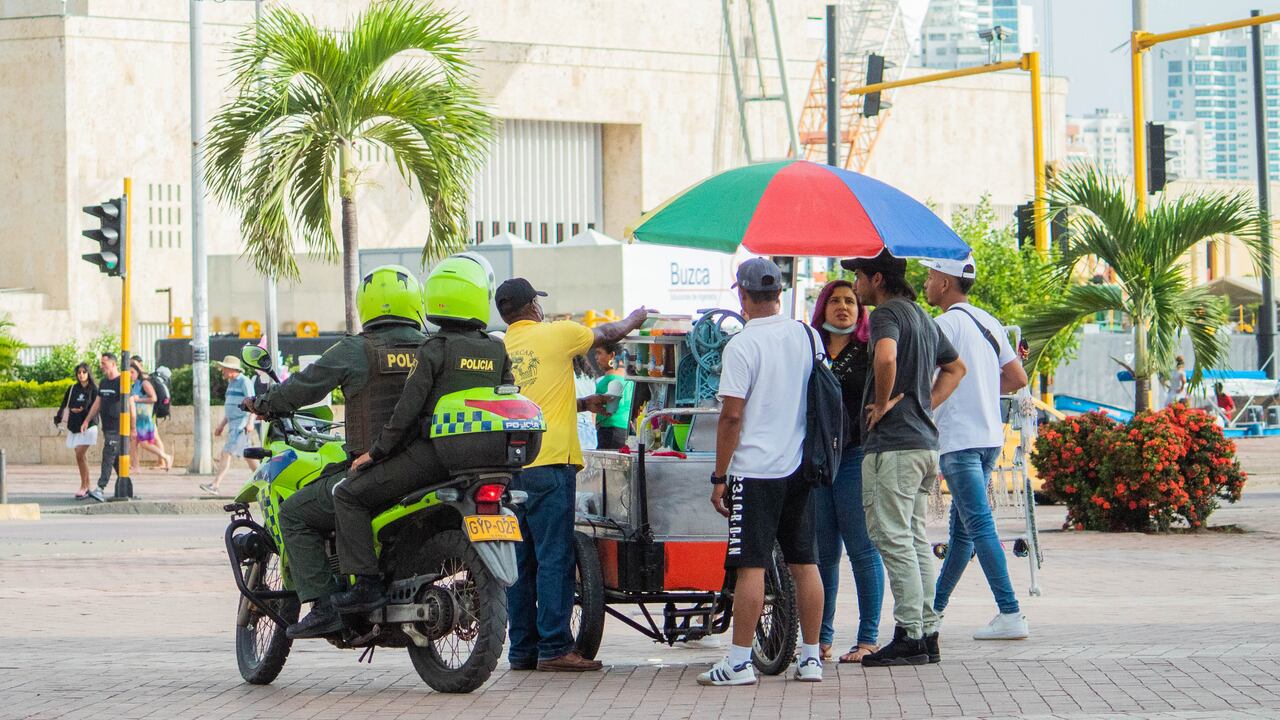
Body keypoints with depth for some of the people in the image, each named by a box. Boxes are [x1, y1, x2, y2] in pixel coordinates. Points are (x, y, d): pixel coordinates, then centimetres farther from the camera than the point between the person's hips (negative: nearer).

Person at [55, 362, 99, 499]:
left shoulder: (93, 390, -3)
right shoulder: (72, 389, 10)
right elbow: (64, 404, 12)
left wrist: (82, 410, -19)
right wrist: (58, 418, 0)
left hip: (88, 426, -5)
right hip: (74, 426, 5)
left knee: (80, 455, -16)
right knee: (82, 457, 7)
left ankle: (83, 487, -10)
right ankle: (87, 488, 12)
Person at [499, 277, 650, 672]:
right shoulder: (556, 334, -2)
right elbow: (609, 334, 14)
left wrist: (582, 403, 31)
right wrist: (634, 319, 34)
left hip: (510, 465, 6)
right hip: (549, 462, -6)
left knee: (521, 561, 9)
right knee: (554, 558, -6)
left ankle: (522, 649, 11)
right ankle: (554, 648, -8)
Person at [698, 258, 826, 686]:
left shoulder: (742, 345, -12)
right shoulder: (808, 337, 6)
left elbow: (732, 415, -13)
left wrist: (719, 477, -7)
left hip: (756, 470, -6)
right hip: (801, 468, 6)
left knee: (751, 567, -5)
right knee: (805, 563, 10)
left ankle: (739, 662, -4)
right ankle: (811, 658, 13)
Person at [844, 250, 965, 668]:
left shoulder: (887, 313, -10)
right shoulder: (922, 317, 20)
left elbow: (886, 356, -32)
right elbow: (955, 368, 32)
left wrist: (883, 402, -17)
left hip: (892, 444, -10)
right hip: (924, 442, 10)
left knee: (893, 538, -8)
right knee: (917, 540, 11)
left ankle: (909, 636, -10)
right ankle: (927, 632, 11)